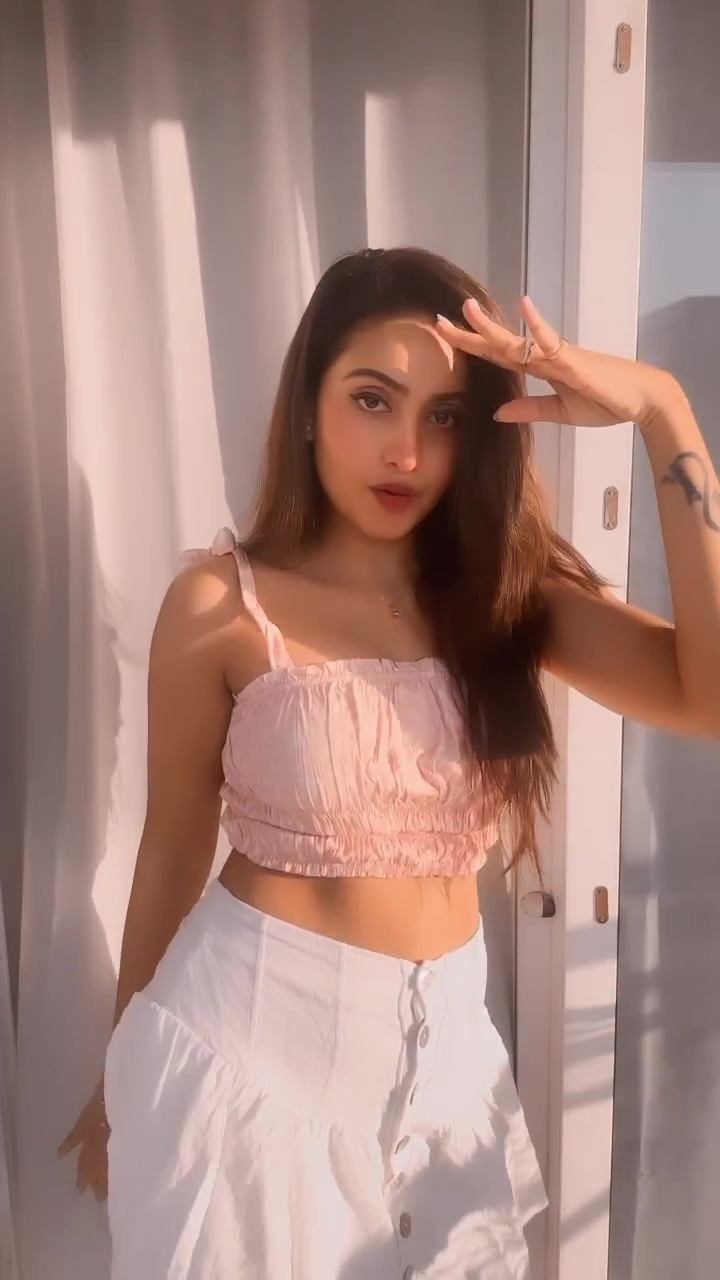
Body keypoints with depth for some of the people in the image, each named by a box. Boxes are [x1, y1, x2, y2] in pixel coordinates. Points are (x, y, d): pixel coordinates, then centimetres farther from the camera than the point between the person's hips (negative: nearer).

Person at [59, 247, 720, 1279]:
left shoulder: (512, 594, -2)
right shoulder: (223, 606, -11)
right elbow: (174, 851, -2)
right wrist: (124, 1066, 9)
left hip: (442, 1049, 4)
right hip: (248, 1034, -3)